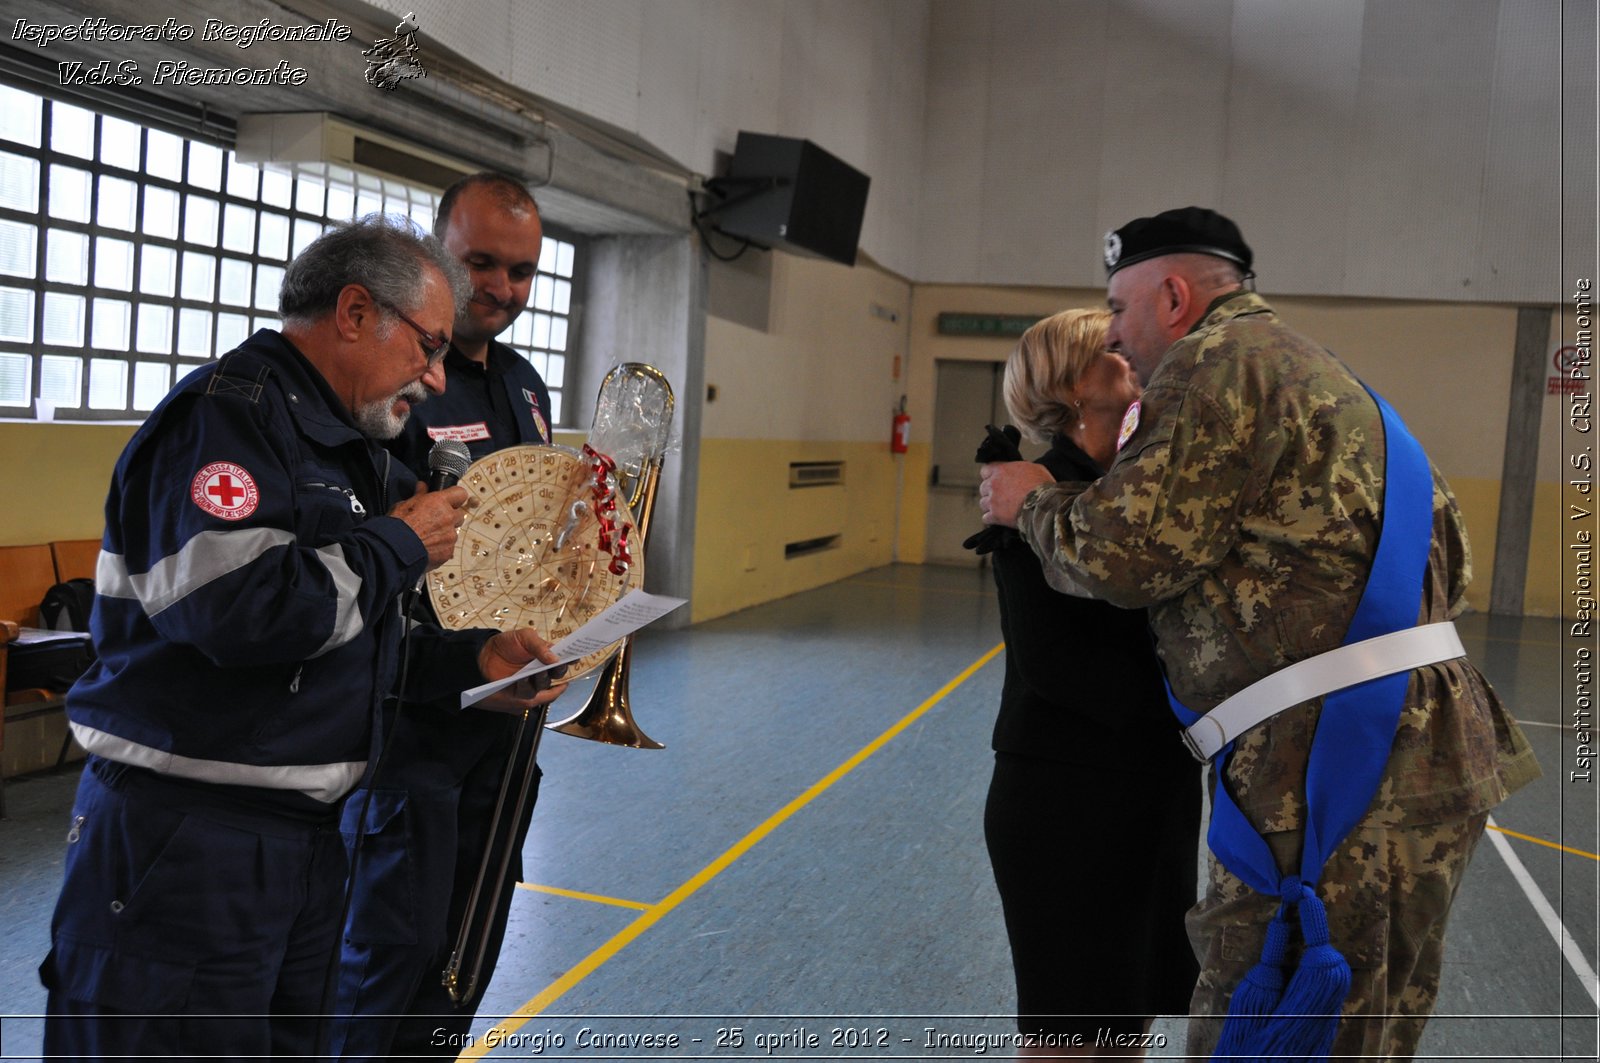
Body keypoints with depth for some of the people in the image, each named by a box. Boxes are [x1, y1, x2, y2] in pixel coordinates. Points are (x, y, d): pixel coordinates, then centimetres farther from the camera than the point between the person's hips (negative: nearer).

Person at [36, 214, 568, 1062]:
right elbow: (236, 608, -31)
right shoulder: (227, 412, -15)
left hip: (301, 834, 9)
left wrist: (471, 660, 6)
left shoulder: (343, 443, 16)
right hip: (182, 845, -9)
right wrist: (401, 544, -16)